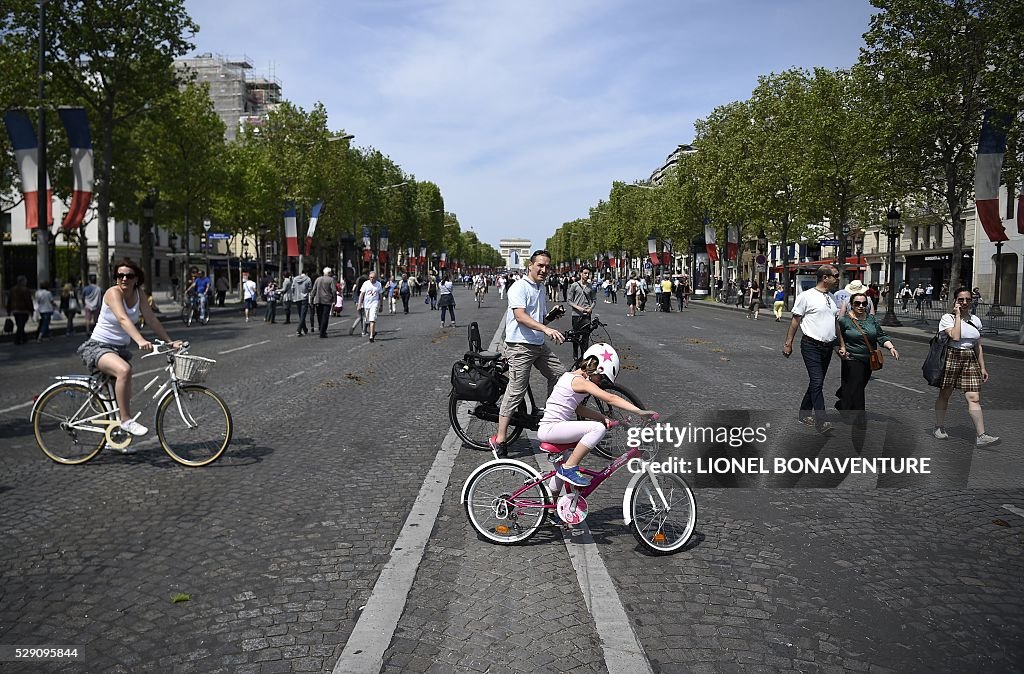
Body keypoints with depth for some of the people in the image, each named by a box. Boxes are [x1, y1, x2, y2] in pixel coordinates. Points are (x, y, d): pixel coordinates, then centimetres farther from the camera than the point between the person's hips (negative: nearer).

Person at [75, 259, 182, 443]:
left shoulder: (139, 294, -2)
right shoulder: (113, 292, -20)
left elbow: (151, 319, -4)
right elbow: (123, 319, -36)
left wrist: (169, 341, -13)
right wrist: (140, 341, -51)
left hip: (120, 348, 7)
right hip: (98, 347, -7)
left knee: (124, 396, 10)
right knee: (124, 370, -36)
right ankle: (126, 420, -27)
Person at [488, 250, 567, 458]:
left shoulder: (541, 290, 18)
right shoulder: (520, 287, -11)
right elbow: (520, 316, -25)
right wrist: (546, 329, -37)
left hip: (539, 345, 9)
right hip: (520, 346, -9)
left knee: (560, 375, 8)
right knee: (516, 390, -8)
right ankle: (499, 439, -2)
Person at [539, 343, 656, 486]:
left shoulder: (570, 376, 15)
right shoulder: (579, 381, -15)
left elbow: (579, 409, 17)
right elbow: (610, 398, -23)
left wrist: (602, 417, 3)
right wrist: (640, 412, -26)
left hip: (549, 429, 11)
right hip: (550, 428, -11)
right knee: (598, 428, -23)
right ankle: (569, 468, -17)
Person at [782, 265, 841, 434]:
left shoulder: (833, 298, 13)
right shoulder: (806, 296, -7)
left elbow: (838, 322, 18)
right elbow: (795, 320, -5)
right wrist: (788, 343, -6)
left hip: (828, 346, 7)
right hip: (811, 345, -7)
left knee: (817, 382, 13)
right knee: (817, 382, -14)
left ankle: (805, 414, 26)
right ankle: (821, 421, -15)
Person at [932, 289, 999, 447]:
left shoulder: (976, 320, 11)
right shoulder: (947, 318, -5)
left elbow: (978, 346, 17)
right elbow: (955, 336, -22)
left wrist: (982, 368, 15)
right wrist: (958, 315, -14)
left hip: (970, 361, 4)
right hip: (951, 358, -4)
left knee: (974, 398, -6)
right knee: (944, 394, 8)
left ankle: (981, 436, -11)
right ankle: (939, 427, 24)